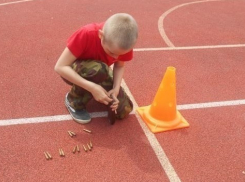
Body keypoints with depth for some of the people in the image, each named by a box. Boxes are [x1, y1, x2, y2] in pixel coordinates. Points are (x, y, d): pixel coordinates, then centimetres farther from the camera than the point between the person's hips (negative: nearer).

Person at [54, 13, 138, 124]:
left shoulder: (123, 43, -24)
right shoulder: (86, 34, -36)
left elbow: (119, 66, -7)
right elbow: (60, 67, -34)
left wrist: (116, 88, -26)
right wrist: (92, 87, -42)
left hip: (100, 72, 4)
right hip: (75, 72, -4)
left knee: (124, 110, -11)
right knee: (98, 70, -38)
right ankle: (74, 101, -8)